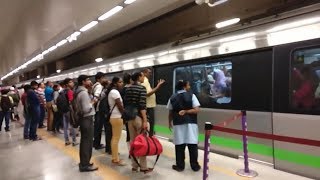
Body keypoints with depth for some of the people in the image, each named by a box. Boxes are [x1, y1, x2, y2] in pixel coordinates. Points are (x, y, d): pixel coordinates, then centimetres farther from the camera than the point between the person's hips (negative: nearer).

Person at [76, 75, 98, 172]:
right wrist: (92, 102, -10)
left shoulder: (79, 91, 11)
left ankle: (83, 162, 28)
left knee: (84, 141, 17)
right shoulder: (84, 93, -20)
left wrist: (91, 101, 9)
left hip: (83, 118, 10)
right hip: (87, 119, -10)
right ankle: (85, 165, 7)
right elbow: (86, 109, -25)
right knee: (88, 142, -2)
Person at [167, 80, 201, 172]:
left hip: (178, 124, 2)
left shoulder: (172, 98, 6)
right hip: (190, 123, -2)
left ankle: (180, 166, 14)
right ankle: (195, 166, 15)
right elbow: (196, 110, -10)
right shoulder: (191, 95, -2)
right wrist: (186, 111, -2)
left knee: (179, 145, 7)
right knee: (193, 145, 6)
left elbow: (170, 112, 11)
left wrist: (170, 122, 23)